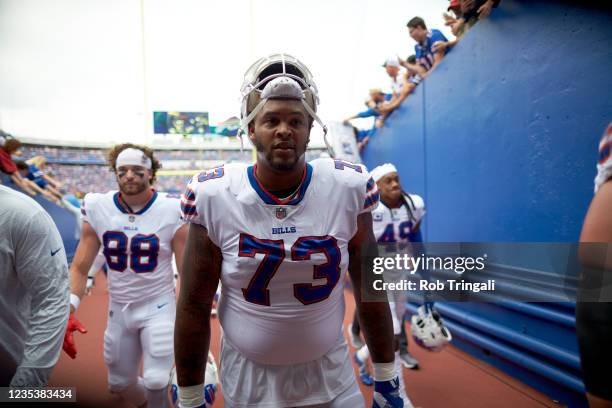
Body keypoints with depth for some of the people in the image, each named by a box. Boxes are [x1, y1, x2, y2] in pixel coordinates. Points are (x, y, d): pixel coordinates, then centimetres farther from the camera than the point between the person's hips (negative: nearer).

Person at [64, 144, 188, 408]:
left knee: (155, 382, -8)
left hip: (158, 307, -4)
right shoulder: (98, 210, -7)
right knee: (119, 382, 19)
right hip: (119, 309, 4)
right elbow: (80, 268, -3)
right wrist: (67, 312, -16)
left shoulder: (170, 211, -15)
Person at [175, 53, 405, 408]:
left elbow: (369, 291, -4)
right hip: (247, 378, 0)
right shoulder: (214, 196, -17)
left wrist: (387, 378, 2)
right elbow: (194, 306, -7)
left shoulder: (349, 188, -15)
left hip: (329, 371, 1)